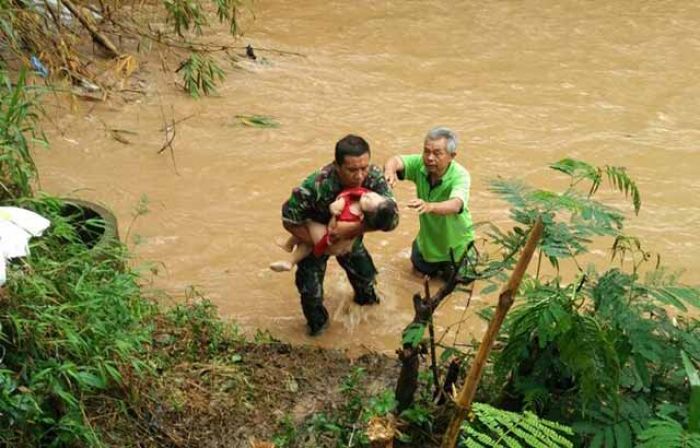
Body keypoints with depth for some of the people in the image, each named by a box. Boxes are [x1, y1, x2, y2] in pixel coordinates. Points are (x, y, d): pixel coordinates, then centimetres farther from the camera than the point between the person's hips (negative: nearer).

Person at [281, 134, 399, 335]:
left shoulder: (374, 177, -32)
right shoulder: (316, 185, -41)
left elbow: (391, 218, -34)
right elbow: (290, 221, -29)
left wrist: (353, 228, -43)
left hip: (351, 235, 3)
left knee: (366, 274, 15)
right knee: (310, 289, -3)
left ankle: (365, 297, 52)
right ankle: (317, 322, 32)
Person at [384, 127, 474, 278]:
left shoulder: (460, 175, -36)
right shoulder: (420, 164, -23)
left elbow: (455, 205, -54)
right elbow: (396, 160, -40)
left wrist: (429, 206, -75)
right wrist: (389, 171, -65)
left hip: (455, 240, -4)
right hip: (429, 236, 4)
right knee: (422, 268, 26)